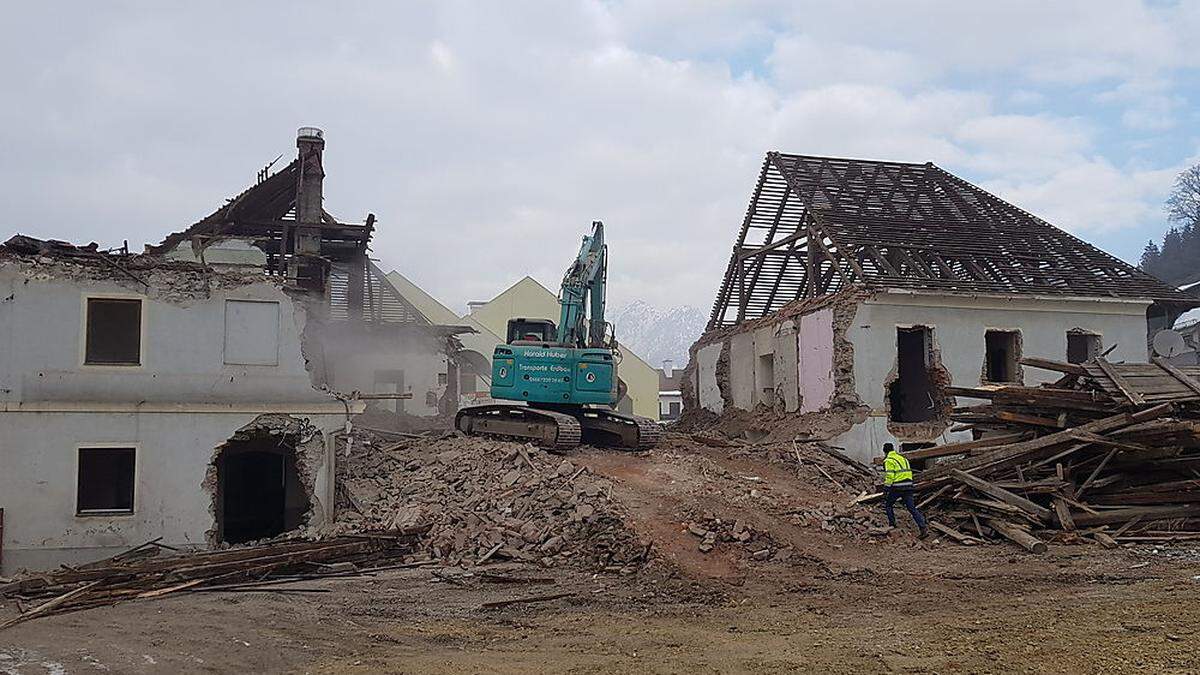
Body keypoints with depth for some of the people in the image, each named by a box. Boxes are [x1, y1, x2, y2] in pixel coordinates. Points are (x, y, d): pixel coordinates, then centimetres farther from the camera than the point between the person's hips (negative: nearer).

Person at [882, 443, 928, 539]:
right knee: (912, 508, 5)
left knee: (888, 505, 16)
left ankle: (892, 525, 17)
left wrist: (885, 490, -11)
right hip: (908, 486, 7)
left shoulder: (888, 461, -5)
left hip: (897, 487, -6)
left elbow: (889, 477, -14)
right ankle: (923, 527, -8)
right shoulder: (903, 458, 20)